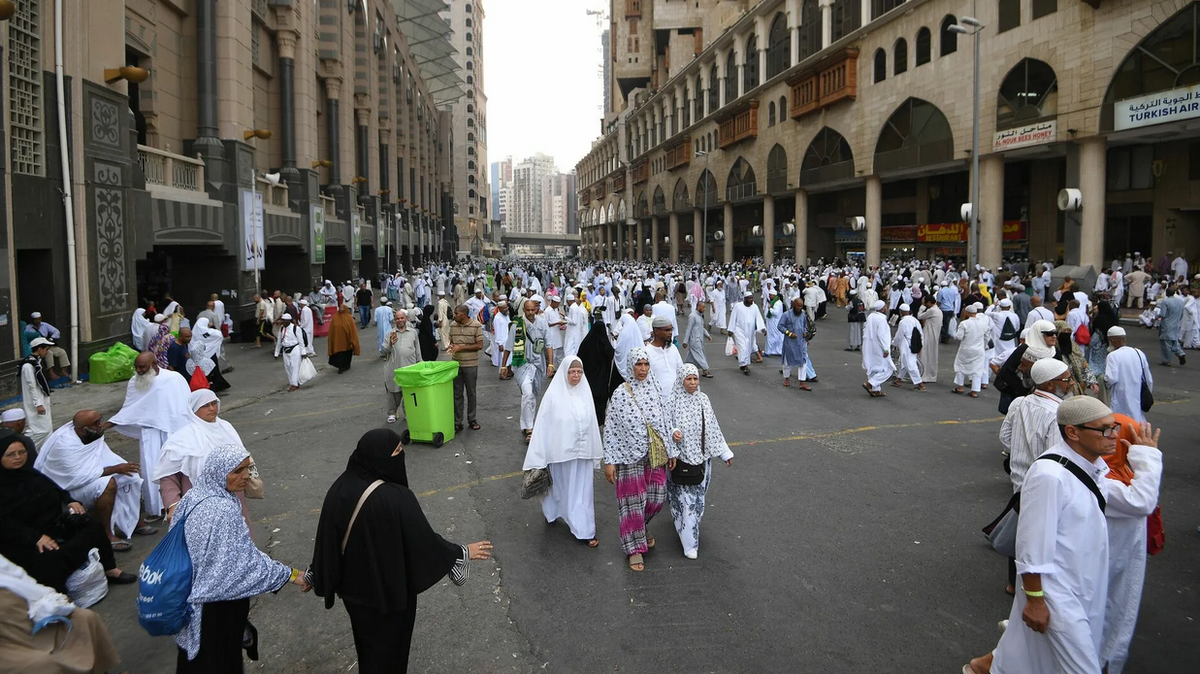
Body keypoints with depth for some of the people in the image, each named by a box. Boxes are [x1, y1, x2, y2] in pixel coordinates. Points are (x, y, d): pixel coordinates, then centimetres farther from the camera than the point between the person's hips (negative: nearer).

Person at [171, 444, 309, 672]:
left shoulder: (194, 496, -2)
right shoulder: (223, 510, -30)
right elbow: (244, 561, -26)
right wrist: (290, 574, -18)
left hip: (192, 594, 8)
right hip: (216, 603, -8)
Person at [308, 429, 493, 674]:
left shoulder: (340, 487, -14)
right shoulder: (396, 499, -32)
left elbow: (327, 538, -3)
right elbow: (425, 540, -23)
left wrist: (313, 576, 13)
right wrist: (464, 552, -8)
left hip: (351, 584, 6)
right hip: (388, 589, -5)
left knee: (366, 638, 30)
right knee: (388, 644, 20)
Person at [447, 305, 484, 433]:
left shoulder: (476, 326, -10)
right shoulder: (453, 325, 5)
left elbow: (479, 345, -11)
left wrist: (461, 347, -17)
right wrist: (451, 346, -9)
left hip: (470, 365, -3)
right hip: (456, 364, 4)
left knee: (471, 393, 9)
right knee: (457, 394, 7)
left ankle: (472, 420, 22)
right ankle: (458, 422, 14)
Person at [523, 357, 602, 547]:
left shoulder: (585, 392, -1)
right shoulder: (554, 394, -13)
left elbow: (592, 422, 7)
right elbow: (543, 425, -11)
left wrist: (595, 451, 10)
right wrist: (538, 457, -11)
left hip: (582, 451, 3)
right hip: (561, 451, -3)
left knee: (582, 490, 6)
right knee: (561, 487, 16)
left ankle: (584, 530, 11)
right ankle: (552, 512, 42)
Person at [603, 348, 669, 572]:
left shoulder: (656, 389, 1)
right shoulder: (620, 393, -10)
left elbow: (665, 420, 8)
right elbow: (610, 428, -8)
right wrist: (609, 461, -10)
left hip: (655, 454, 4)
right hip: (630, 455, -4)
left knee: (656, 498, 9)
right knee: (633, 501, 3)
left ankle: (640, 527, 39)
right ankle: (635, 547, 18)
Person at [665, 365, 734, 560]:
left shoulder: (703, 400, 2)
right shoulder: (673, 402, -12)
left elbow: (713, 428, 8)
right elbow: (667, 428, -12)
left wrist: (725, 453, 9)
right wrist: (671, 454, -22)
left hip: (702, 457, 5)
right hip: (681, 458, -5)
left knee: (698, 498, 15)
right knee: (686, 500, -3)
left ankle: (690, 527, 38)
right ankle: (689, 543, 6)